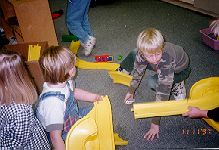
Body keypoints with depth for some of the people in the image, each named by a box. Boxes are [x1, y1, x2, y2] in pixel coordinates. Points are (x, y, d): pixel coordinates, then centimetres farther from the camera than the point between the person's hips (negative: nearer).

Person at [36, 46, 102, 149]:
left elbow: (73, 92, 9)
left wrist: (93, 97, 1)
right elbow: (55, 136, -38)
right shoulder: (53, 103, -42)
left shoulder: (64, 82, -16)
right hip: (63, 135, -8)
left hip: (73, 116, 8)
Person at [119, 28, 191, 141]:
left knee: (152, 83, -27)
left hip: (179, 70, -5)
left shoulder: (166, 60, -46)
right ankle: (123, 70, 25)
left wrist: (155, 123, -42)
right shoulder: (142, 53, -31)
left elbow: (162, 94, -44)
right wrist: (131, 91, -3)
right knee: (133, 53, -3)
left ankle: (176, 85, -2)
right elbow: (138, 71, -11)